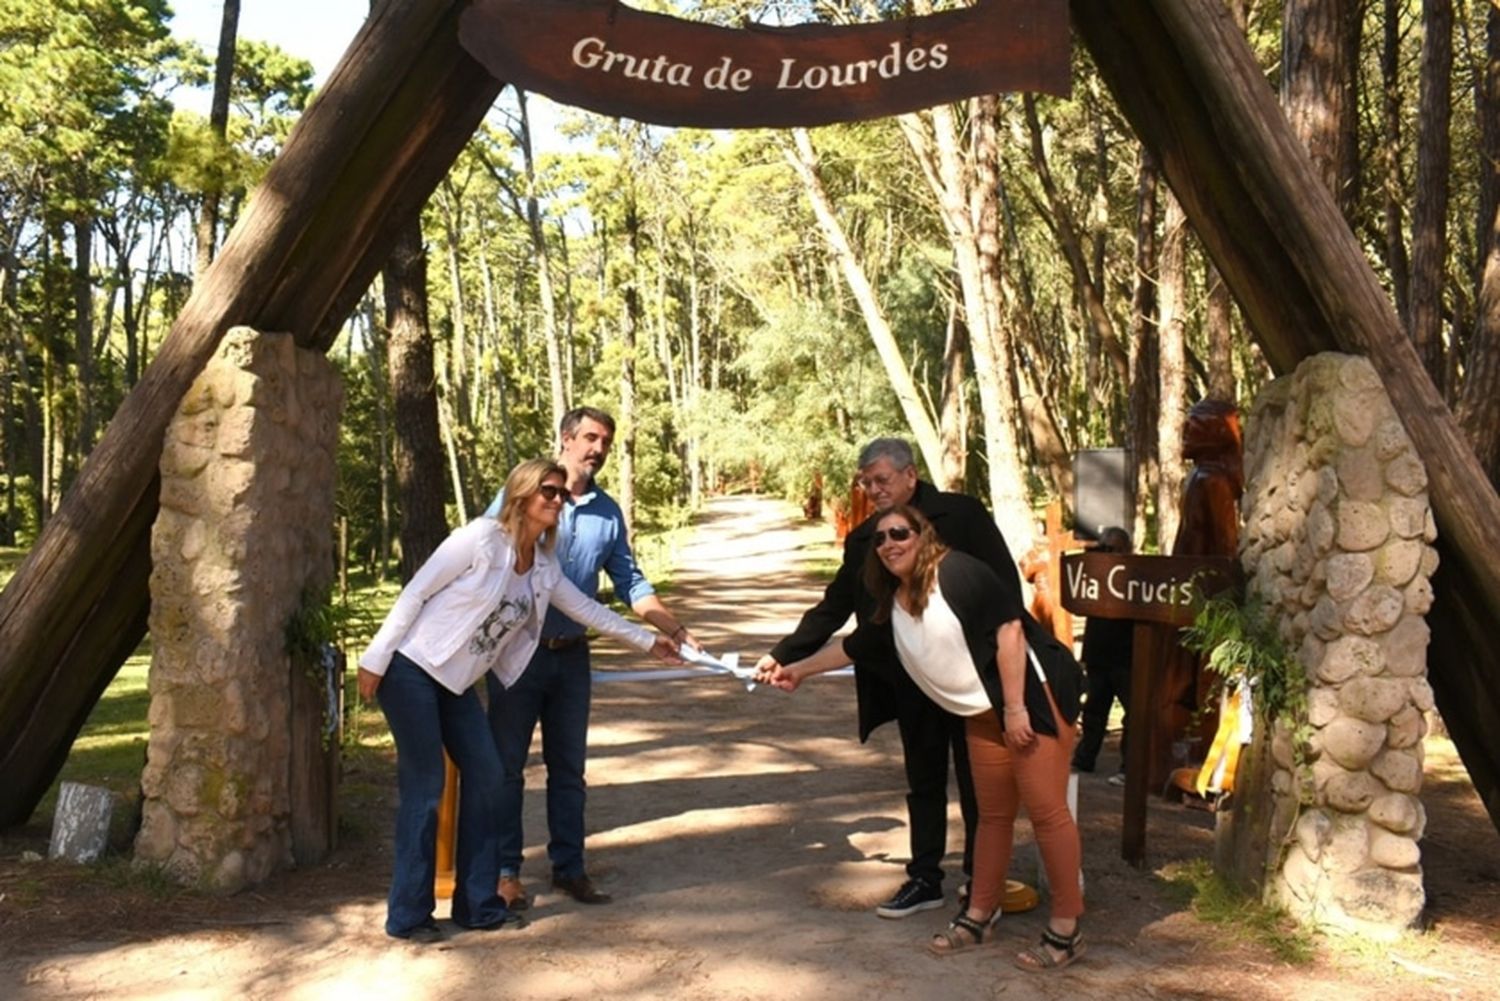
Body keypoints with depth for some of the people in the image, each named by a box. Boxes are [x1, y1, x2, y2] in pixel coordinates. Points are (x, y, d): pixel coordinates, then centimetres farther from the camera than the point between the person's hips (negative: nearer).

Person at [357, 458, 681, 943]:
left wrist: (648, 640, 22)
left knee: (485, 777, 3)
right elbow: (415, 592, -14)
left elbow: (587, 608, 16)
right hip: (411, 669, -7)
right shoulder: (481, 538, -17)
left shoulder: (544, 565, 4)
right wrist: (375, 660, -15)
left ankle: (478, 903, 15)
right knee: (425, 786, -7)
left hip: (456, 682, 8)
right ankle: (408, 915, 5)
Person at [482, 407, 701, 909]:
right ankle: (504, 871, 17)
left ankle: (568, 867, 24)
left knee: (568, 768, 12)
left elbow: (630, 583, 10)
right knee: (507, 765, 5)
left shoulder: (608, 513, 5)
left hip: (572, 655, 4)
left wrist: (677, 631, 0)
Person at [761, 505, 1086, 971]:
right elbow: (854, 645, 24)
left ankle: (1066, 930, 4)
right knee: (993, 813, 14)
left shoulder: (957, 572, -16)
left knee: (1045, 809, -5)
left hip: (1033, 693, -8)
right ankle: (979, 916, 24)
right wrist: (799, 669, 31)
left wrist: (1015, 708, -21)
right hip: (983, 710, 8)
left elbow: (1009, 628, -20)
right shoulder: (893, 601, 10)